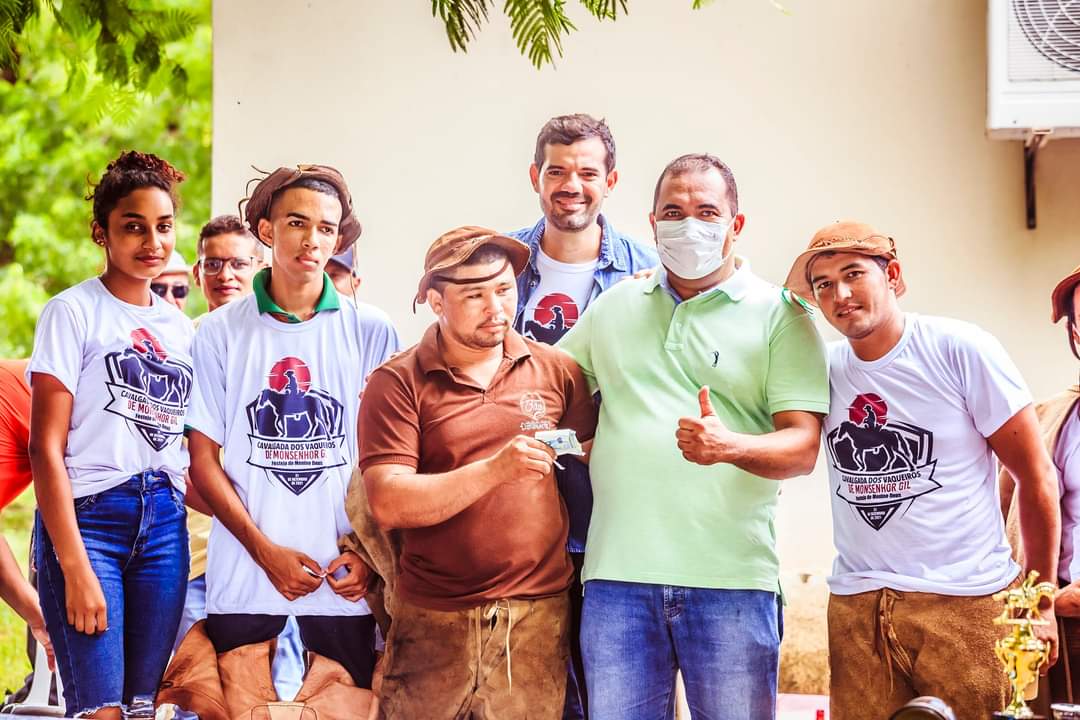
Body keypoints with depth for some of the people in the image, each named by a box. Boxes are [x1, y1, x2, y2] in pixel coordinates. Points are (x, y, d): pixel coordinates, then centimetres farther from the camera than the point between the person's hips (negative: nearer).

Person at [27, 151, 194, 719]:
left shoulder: (181, 328, 14)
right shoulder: (72, 313, -3)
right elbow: (46, 447, -9)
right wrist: (75, 568, -15)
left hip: (165, 522, 5)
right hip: (86, 516, -5)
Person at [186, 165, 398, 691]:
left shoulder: (370, 331, 4)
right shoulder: (220, 332, 3)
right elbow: (204, 460, 2)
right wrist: (266, 551, -8)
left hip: (345, 580, 0)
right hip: (244, 576, 0)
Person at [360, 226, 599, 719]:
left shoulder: (556, 370, 7)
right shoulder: (398, 383, -2)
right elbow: (387, 504, -12)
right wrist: (495, 470, -21)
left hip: (539, 619, 2)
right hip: (433, 622, -1)